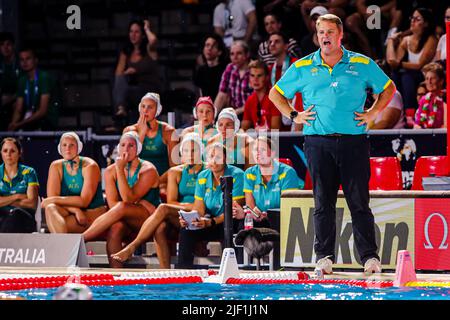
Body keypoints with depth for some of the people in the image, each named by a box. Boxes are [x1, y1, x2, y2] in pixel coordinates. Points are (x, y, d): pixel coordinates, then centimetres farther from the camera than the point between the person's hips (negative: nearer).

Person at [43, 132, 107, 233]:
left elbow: (84, 201, -16)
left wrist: (55, 200, -19)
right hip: (70, 214, 4)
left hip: (93, 214, -4)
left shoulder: (90, 166, -7)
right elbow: (51, 197, -8)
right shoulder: (56, 166, 4)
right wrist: (75, 210, -22)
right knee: (50, 208, -32)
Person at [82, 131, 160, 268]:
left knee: (121, 208, -34)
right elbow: (112, 204, -3)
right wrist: (139, 203, -15)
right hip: (127, 221, 3)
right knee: (115, 228, -35)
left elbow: (128, 199, -17)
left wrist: (120, 170, -20)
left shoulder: (148, 170, -7)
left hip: (149, 219, -3)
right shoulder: (111, 171, 6)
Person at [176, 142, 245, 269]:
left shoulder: (236, 175, -11)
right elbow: (199, 208, 4)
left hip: (231, 224, -5)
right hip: (211, 223, 5)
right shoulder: (203, 177, 7)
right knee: (186, 229, -20)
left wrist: (211, 222, -32)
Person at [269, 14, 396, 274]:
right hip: (318, 142, 1)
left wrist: (372, 113, 8)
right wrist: (294, 116, 7)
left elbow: (388, 88, 19)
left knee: (359, 201, -3)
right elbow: (276, 93, 19)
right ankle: (324, 256, 6)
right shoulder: (302, 68, 9)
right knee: (323, 202, 1)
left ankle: (370, 256, 0)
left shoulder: (362, 64, 8)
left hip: (353, 141, -1)